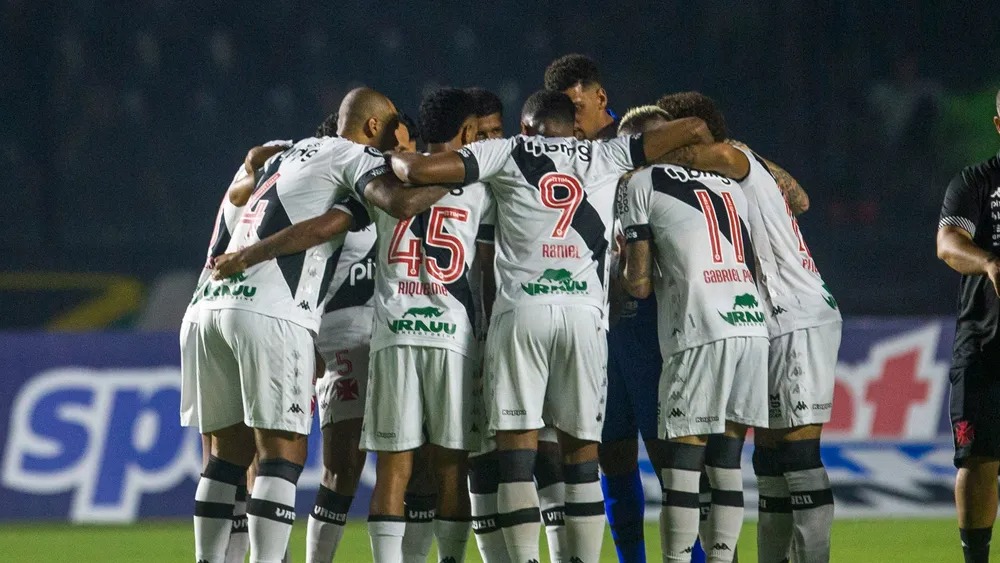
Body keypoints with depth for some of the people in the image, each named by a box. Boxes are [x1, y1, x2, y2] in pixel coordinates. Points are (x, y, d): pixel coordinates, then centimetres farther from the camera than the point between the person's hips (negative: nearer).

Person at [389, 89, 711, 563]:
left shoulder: (507, 153, 11)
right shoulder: (606, 157, 17)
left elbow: (419, 171, 2)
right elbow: (693, 129, 19)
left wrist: (392, 157, 24)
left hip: (521, 310, -2)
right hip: (585, 312, 2)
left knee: (516, 450, -1)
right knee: (581, 452, 9)